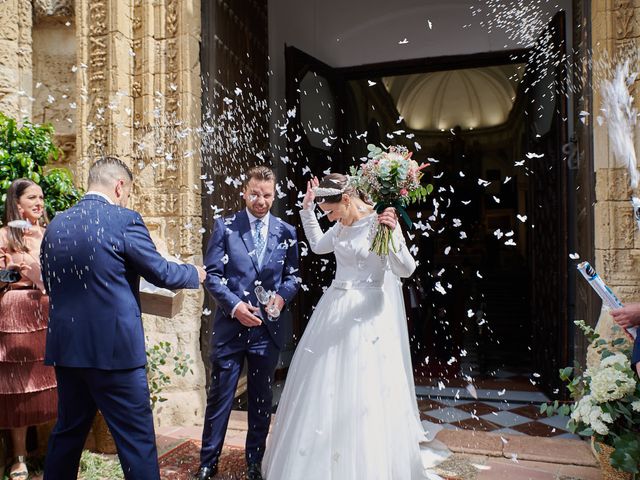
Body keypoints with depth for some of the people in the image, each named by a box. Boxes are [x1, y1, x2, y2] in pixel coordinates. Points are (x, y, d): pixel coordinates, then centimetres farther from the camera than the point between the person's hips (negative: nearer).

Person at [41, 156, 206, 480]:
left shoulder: (55, 224, 7)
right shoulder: (123, 220, -12)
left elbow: (50, 284, 17)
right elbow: (161, 273, -8)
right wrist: (195, 274, 10)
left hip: (65, 348, 7)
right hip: (114, 349, -7)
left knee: (67, 433, 23)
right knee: (137, 440, 3)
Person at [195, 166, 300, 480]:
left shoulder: (286, 232, 4)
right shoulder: (225, 227, -1)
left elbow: (292, 275, 9)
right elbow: (212, 274, -4)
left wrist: (282, 296, -11)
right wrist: (235, 305, -16)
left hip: (268, 327, 2)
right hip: (230, 324, -1)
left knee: (262, 398, 14)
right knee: (219, 396, 9)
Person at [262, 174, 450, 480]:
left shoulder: (381, 222, -13)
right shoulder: (343, 225, 7)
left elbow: (406, 270, -17)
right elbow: (318, 246, 25)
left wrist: (393, 234, -32)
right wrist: (307, 209, 18)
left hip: (366, 316, -7)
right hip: (336, 310, 8)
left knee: (362, 393, 0)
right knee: (324, 388, 15)